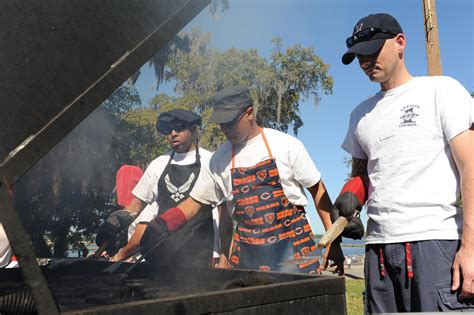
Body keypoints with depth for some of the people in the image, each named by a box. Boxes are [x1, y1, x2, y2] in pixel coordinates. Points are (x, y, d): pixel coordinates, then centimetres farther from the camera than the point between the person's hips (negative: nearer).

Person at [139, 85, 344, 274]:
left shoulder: (286, 145, -4)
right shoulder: (219, 160, 5)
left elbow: (317, 189, 1)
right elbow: (195, 202, 10)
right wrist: (161, 225, -6)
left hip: (292, 244, -2)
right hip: (247, 251, 3)